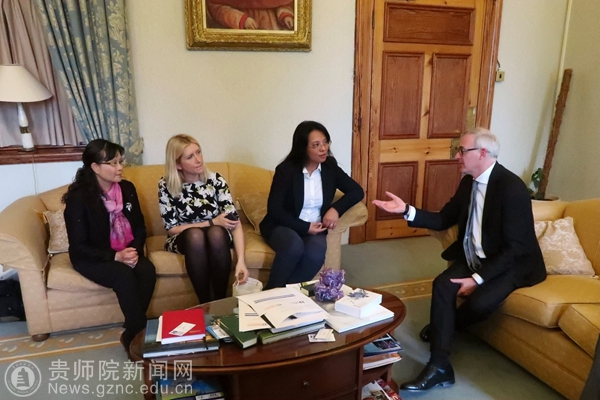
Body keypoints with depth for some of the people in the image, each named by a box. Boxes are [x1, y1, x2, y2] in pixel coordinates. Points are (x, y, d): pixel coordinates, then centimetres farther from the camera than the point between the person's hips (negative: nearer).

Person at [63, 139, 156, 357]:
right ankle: (138, 334, -17)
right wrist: (115, 256, -27)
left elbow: (139, 227, 6)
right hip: (91, 258, -4)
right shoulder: (78, 198, -15)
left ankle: (131, 335, -12)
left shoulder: (127, 188, -1)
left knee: (148, 271, -27)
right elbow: (79, 247, -15)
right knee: (124, 275, -33)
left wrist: (134, 250, -14)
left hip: (127, 252, 4)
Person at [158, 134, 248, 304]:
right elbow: (172, 228, -11)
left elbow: (234, 222, -19)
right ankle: (205, 303, -21)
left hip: (217, 238, 1)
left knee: (216, 233, -34)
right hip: (185, 240, 0)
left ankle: (221, 301, -20)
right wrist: (212, 222, -19)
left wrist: (241, 260, -31)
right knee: (195, 235, -35)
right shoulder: (166, 186, -14)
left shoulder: (215, 179, -14)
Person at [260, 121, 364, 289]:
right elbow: (274, 209, -14)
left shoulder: (330, 167, 0)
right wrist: (305, 227, -18)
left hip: (315, 228, 3)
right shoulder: (286, 169, -11)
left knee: (316, 253, -31)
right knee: (294, 246, -36)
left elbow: (357, 191, 4)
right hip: (282, 226, -3)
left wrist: (336, 209, -13)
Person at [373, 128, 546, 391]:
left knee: (479, 302, -28)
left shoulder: (512, 188, -23)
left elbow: (513, 248, -23)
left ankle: (444, 325, 10)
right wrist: (406, 210, -8)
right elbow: (444, 220, 5)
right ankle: (439, 366, -17)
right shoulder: (468, 182, 1)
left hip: (512, 262, -6)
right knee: (442, 284, -19)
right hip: (475, 257, 6)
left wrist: (477, 279, -24)